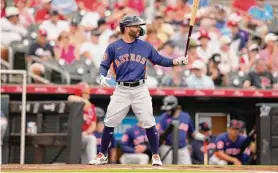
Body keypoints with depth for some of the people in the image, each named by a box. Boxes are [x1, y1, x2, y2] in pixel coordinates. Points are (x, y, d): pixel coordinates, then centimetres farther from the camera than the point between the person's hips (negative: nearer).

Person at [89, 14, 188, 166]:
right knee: (109, 124, 0)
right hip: (121, 90, -1)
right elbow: (104, 65, 3)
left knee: (149, 124, -4)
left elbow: (160, 60, 10)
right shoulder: (113, 47, 0)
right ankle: (102, 156, 13)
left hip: (140, 90, 1)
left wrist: (178, 61, -4)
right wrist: (102, 76, -18)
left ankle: (156, 156, 8)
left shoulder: (145, 46, 6)